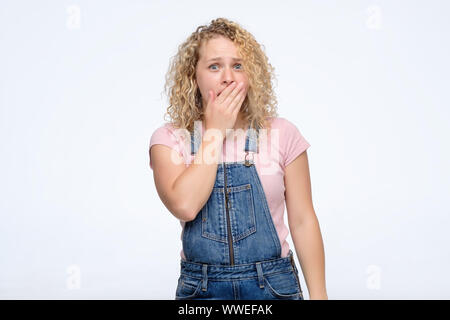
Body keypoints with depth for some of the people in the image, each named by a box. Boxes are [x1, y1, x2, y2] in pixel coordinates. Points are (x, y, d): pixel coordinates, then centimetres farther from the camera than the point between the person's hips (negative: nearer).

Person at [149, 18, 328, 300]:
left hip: (273, 286, 0)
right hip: (201, 287, 0)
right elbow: (184, 205, -21)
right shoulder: (170, 139, -3)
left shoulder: (282, 134, -3)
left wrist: (318, 294, -2)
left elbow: (303, 222, 0)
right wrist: (216, 131, -15)